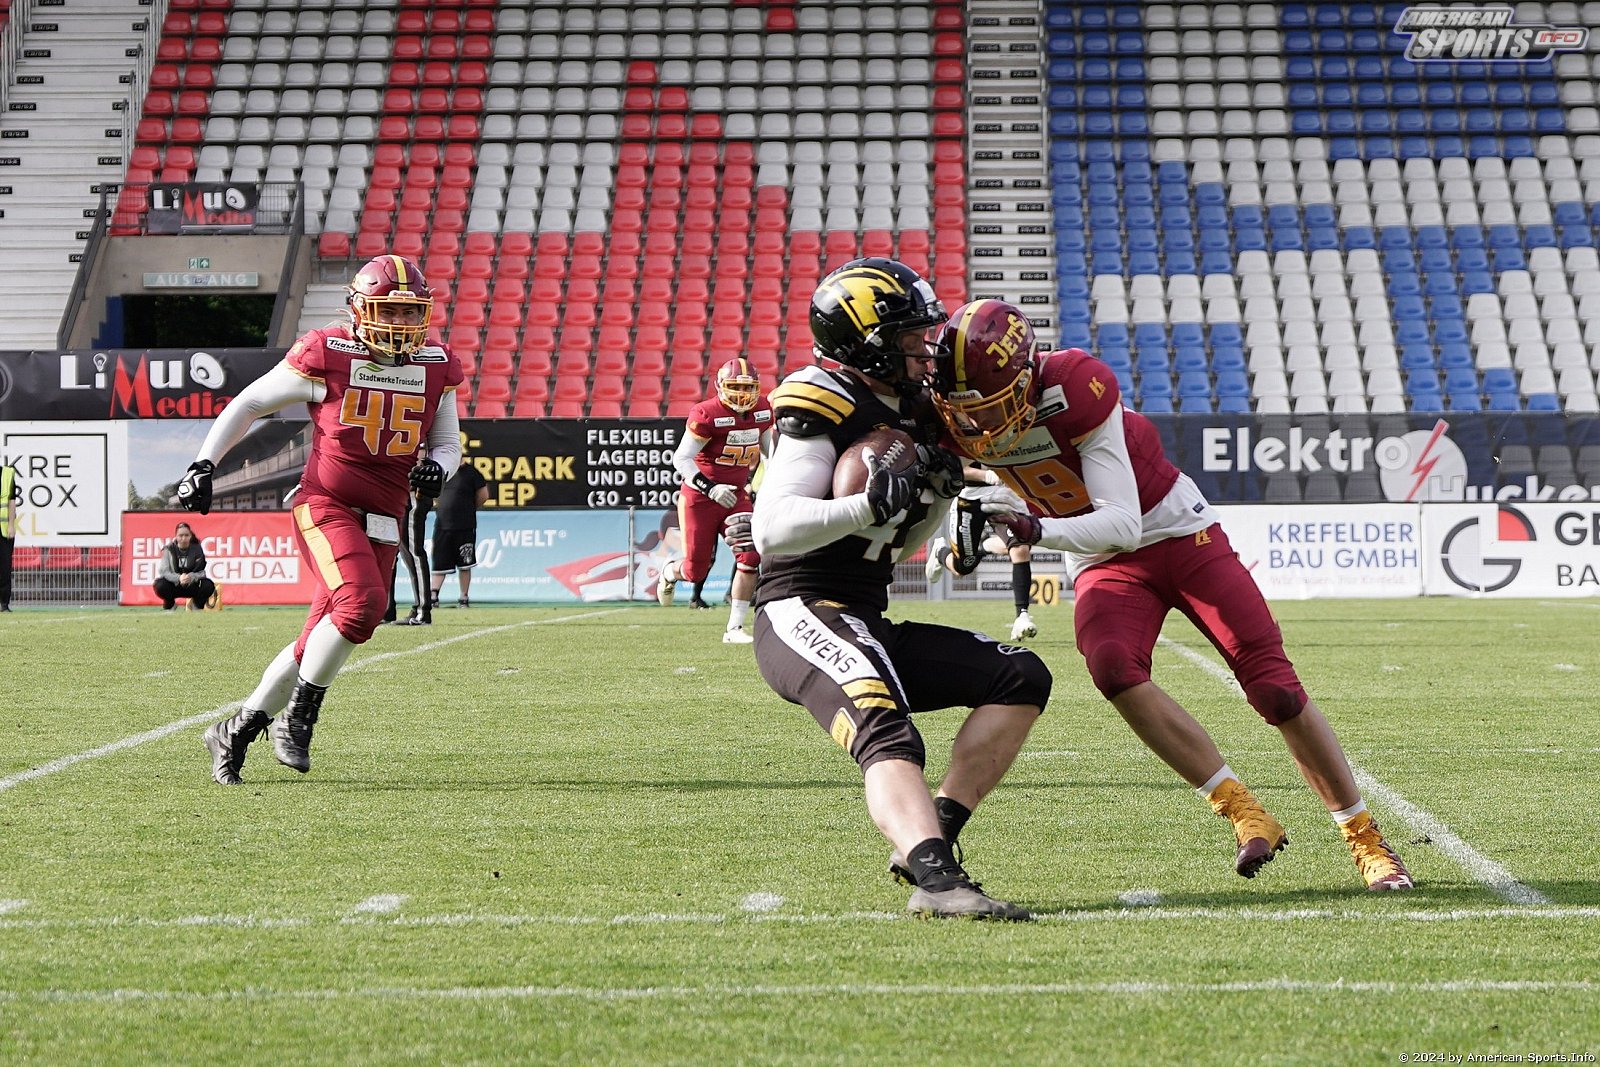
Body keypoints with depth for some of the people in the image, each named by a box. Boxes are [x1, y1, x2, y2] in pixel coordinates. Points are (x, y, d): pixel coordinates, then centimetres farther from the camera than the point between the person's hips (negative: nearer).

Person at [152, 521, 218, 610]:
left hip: (192, 585, 1)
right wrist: (178, 578, -35)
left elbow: (201, 572, -11)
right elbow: (163, 571, -17)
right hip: (173, 585, -1)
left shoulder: (197, 549, -7)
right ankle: (169, 605, 0)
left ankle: (197, 604, 5)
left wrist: (192, 577, -35)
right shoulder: (169, 550, -10)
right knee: (160, 586, -33)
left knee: (208, 586, -26)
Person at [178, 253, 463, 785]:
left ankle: (235, 733, 21)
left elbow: (448, 443, 17)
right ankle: (297, 719, -11)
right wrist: (203, 466, -1)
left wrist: (436, 467, -7)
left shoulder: (437, 368, 5)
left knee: (317, 645, 5)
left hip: (382, 522, 5)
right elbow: (249, 403, 3)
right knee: (362, 602, -28)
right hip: (326, 505, -5)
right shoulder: (327, 357, -8)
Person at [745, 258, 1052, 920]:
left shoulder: (912, 412, 16)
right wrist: (870, 505, -31)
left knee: (1021, 679, 2)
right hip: (801, 614, -9)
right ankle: (936, 878, -51)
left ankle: (930, 835, -6)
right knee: (886, 731, -34)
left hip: (866, 624, 9)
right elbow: (772, 530, -21)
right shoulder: (823, 406, -10)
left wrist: (938, 494, 5)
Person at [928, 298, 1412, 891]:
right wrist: (967, 520, -14)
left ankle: (1366, 840, 6)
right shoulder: (961, 411, -15)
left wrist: (1036, 529, -44)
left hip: (1175, 531, -4)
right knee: (1111, 664, -28)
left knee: (1272, 683, -9)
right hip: (1101, 562, 4)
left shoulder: (1074, 389, -30)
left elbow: (1123, 525, -30)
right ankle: (1245, 814, -18)